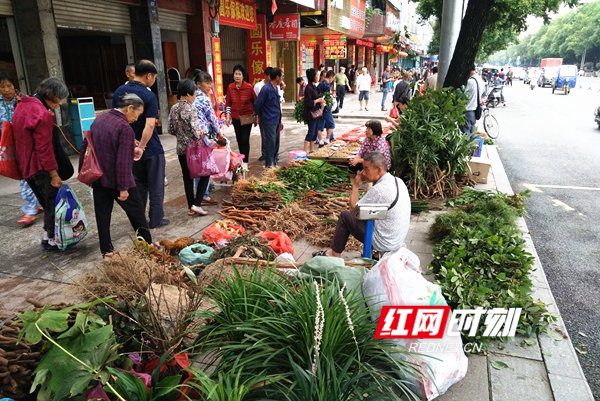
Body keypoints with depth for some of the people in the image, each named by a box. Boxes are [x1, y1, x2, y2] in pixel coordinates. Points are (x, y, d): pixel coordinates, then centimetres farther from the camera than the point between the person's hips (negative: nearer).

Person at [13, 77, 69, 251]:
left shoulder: (23, 106, 10)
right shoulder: (42, 114, -21)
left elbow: (22, 138, 18)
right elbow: (44, 148, -23)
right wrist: (54, 174, -17)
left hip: (26, 165, 10)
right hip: (39, 167, -9)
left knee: (46, 202, 20)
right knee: (53, 202, 3)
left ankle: (48, 235, 29)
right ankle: (52, 239, 12)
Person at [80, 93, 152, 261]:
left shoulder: (98, 119, 5)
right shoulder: (125, 128, -20)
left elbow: (85, 145, 12)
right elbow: (124, 162, -24)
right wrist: (123, 187, -20)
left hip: (98, 178, 7)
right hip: (117, 181, -7)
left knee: (102, 215, 12)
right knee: (137, 214, 10)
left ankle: (106, 252, 19)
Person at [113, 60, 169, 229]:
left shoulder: (119, 92, 2)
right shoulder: (149, 96, -16)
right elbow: (150, 125, -27)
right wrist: (141, 147, -21)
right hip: (151, 148, -6)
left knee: (139, 184, 18)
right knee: (155, 185, 8)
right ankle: (156, 219, 15)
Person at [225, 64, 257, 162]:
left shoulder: (249, 87, -9)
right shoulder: (230, 87, -1)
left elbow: (255, 101, 0)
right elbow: (228, 103, 6)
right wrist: (228, 116, 0)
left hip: (247, 117, -3)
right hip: (235, 117, 3)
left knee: (245, 139, -6)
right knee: (239, 139, 12)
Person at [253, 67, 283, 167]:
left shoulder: (275, 89, 12)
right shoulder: (266, 89, -16)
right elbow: (257, 104, -12)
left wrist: (279, 120, 18)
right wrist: (258, 116, 4)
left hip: (276, 121, 8)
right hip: (269, 122, -8)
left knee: (276, 143, 13)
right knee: (270, 143, -5)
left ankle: (274, 163, 24)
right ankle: (269, 165, 4)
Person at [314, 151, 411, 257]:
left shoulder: (379, 190, -25)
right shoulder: (398, 181, 2)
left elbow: (353, 209, -13)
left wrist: (355, 186, -3)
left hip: (383, 244, -8)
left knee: (345, 216, 3)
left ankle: (335, 254, 16)